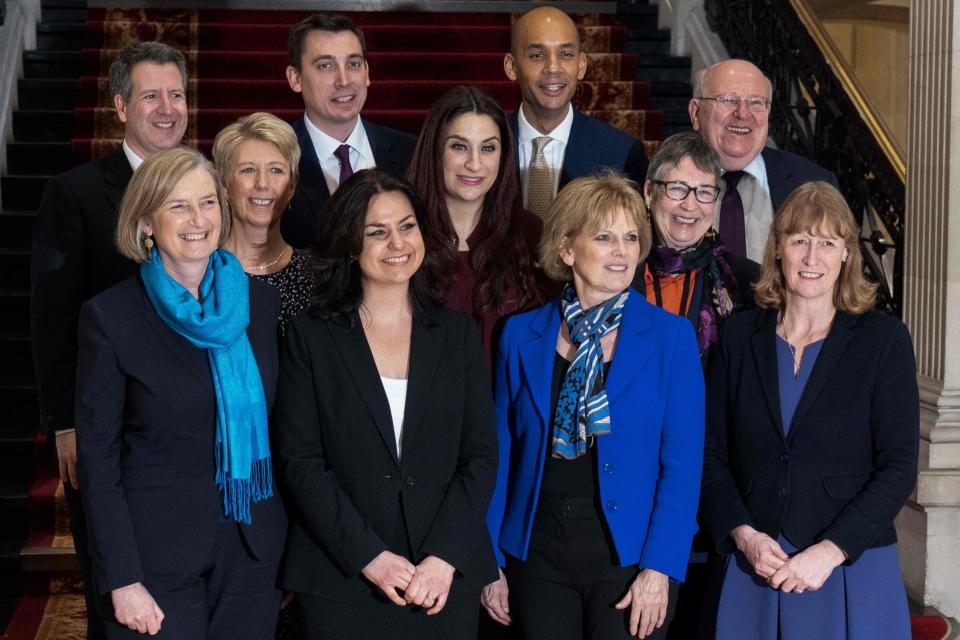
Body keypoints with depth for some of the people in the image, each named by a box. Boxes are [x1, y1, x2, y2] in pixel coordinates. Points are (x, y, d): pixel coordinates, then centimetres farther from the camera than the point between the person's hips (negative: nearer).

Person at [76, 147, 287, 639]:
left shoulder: (260, 302, 3)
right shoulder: (109, 316, -7)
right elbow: (97, 459, -6)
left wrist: (293, 556, 6)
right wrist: (122, 580, -11)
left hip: (253, 556, 3)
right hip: (157, 558, -3)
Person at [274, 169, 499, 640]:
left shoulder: (457, 333, 6)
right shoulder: (311, 336, 1)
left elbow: (481, 455, 2)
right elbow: (300, 461, -5)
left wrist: (445, 556, -10)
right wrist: (369, 556, -13)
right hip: (341, 581, -1)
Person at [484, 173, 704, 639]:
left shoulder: (670, 335, -3)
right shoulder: (521, 335, 4)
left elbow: (682, 462, -5)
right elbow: (503, 455, 6)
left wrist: (659, 569, -12)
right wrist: (490, 563, 3)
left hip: (628, 554, -2)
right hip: (538, 554, 2)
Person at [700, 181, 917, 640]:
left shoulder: (883, 339, -2)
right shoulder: (741, 336, 6)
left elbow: (898, 467, -6)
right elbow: (712, 453, 6)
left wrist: (829, 551, -14)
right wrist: (743, 534, -9)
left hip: (852, 569, -2)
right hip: (751, 569, 2)